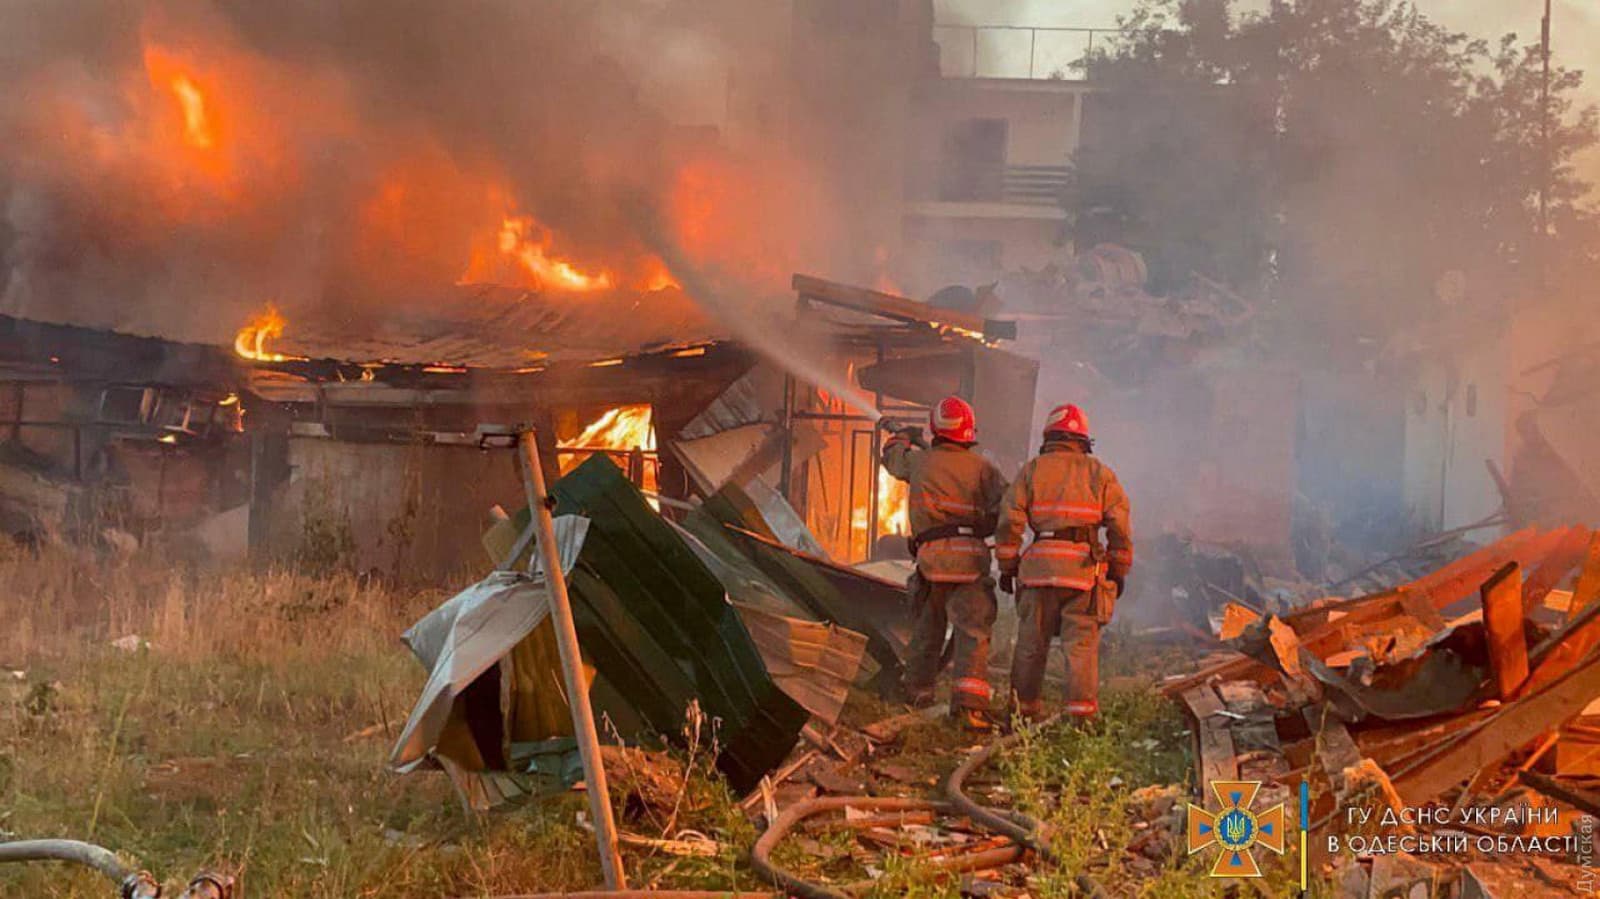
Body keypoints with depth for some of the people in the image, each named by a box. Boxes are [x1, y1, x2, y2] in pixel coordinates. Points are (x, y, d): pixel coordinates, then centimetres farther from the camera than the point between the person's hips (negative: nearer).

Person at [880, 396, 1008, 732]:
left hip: (931, 555, 3)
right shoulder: (982, 467, 1)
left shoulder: (920, 461, 9)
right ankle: (969, 702, -22)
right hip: (971, 557, -3)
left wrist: (904, 436, 53)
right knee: (974, 631, -7)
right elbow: (1006, 510, -7)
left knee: (927, 627, 20)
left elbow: (891, 455, 32)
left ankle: (918, 689, 34)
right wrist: (980, 527, 12)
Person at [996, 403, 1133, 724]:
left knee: (1031, 643, 8)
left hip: (1040, 565, 1)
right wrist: (1119, 573, 11)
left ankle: (1026, 712, 13)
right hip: (1084, 566, -1)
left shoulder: (1032, 470, 8)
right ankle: (1081, 714, -4)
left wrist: (1007, 567, 9)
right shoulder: (1100, 473, 8)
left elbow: (1009, 520, 3)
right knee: (1082, 644, 1)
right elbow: (1120, 528, 4)